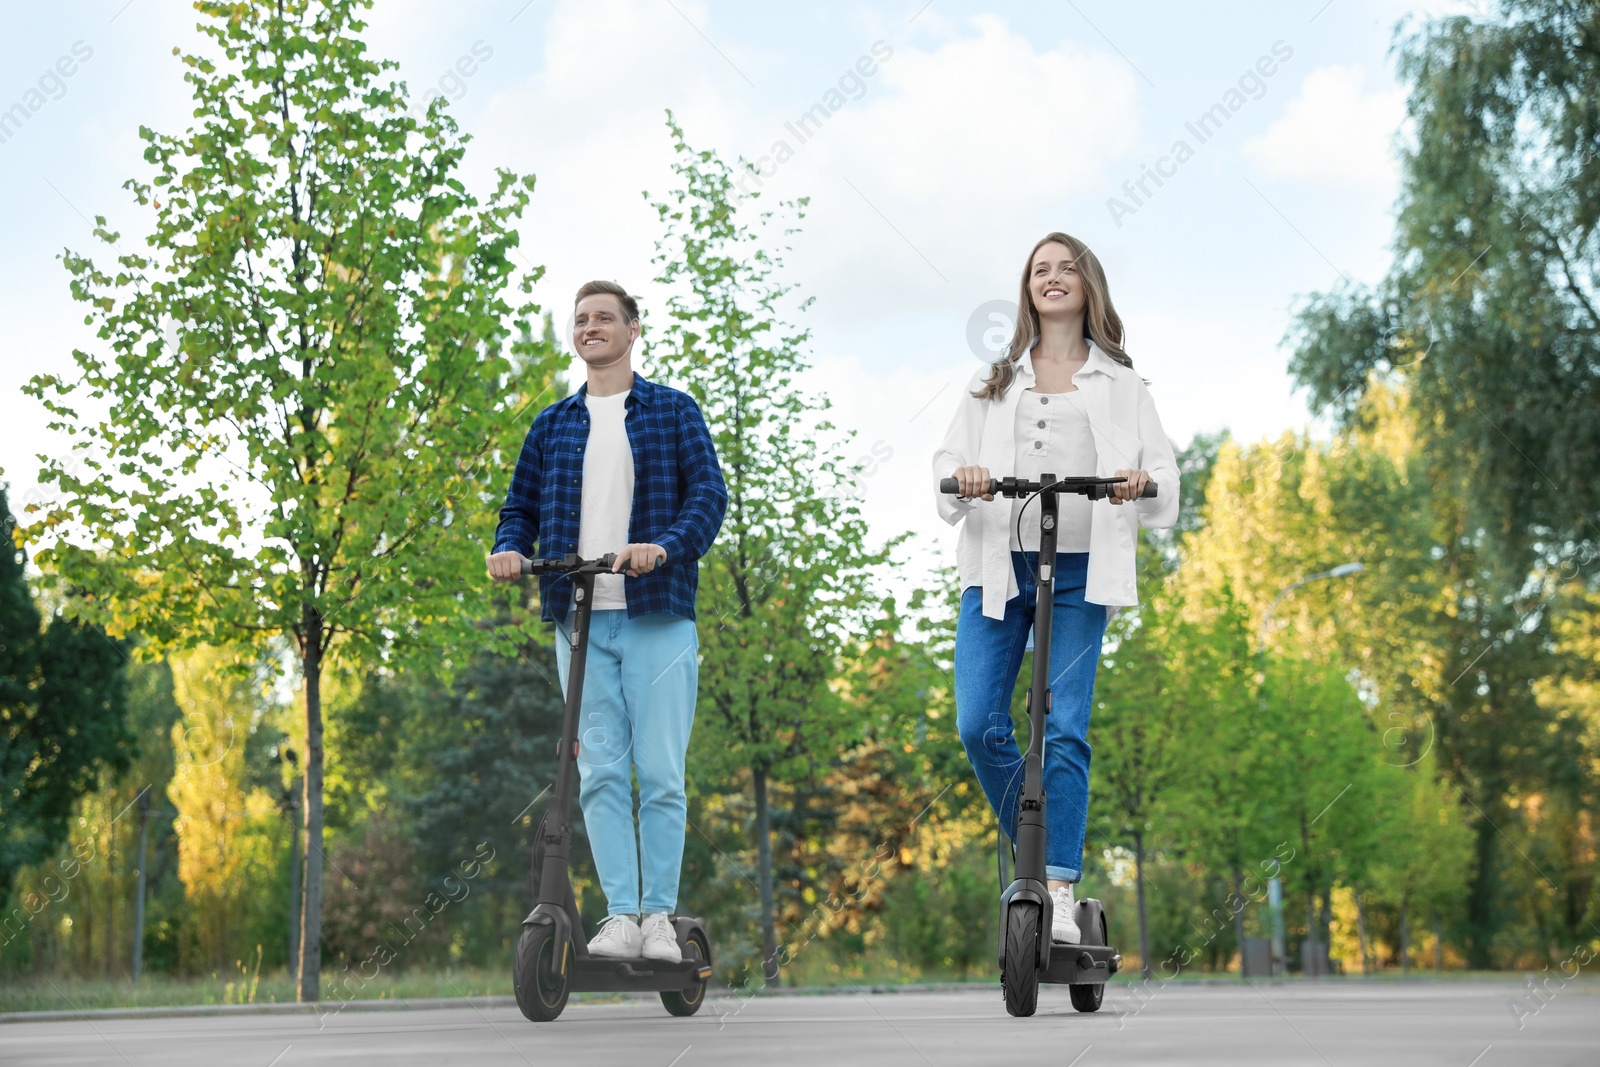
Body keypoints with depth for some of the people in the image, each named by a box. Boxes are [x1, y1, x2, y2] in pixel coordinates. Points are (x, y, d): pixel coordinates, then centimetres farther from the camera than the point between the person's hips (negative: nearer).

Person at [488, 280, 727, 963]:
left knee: (661, 774, -4)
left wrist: (667, 545, -22)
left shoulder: (674, 411, 8)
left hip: (657, 615, -3)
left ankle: (660, 917, 3)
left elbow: (709, 491, -3)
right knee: (600, 773, -1)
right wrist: (510, 548, -7)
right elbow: (522, 503, 17)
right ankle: (622, 916, 1)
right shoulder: (553, 424, 17)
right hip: (580, 621, 3)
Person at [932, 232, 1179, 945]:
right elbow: (950, 455, 11)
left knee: (1065, 730, -11)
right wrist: (962, 476, -13)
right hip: (997, 565, 2)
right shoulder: (994, 381, 19)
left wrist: (1143, 480, -18)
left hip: (1080, 572, -2)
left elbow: (1163, 466, 6)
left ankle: (1059, 893, -9)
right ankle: (1036, 850, 13)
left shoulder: (1121, 384, 15)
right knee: (978, 725, -9)